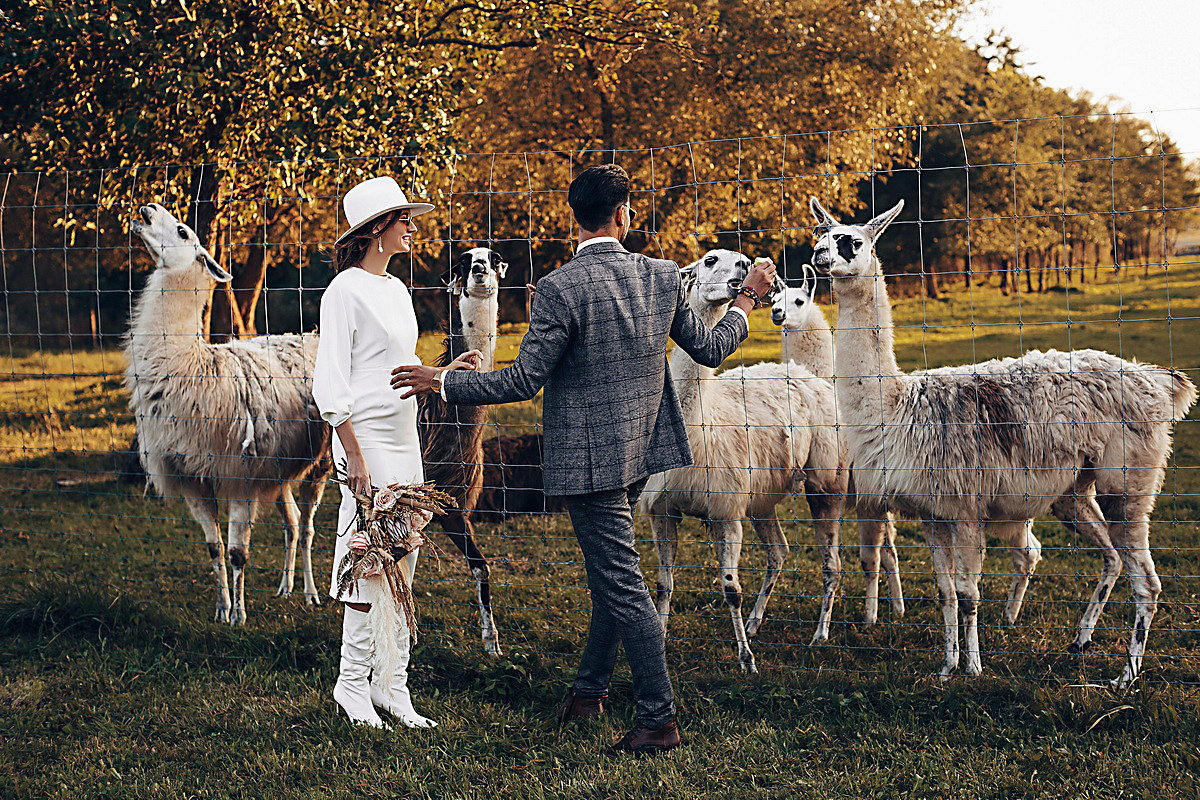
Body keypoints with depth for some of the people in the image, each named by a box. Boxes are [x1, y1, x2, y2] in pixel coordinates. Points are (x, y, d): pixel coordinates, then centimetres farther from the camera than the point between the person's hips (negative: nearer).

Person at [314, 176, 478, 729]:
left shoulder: (397, 290, 15)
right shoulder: (346, 290, -10)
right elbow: (330, 383, -14)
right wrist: (354, 457, -19)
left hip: (404, 439, 8)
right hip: (366, 438, -8)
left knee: (402, 565, 8)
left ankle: (392, 684, 14)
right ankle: (352, 683, 6)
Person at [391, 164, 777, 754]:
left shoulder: (560, 288, -20)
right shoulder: (663, 277, -3)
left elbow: (522, 381, -19)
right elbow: (709, 350, 10)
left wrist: (440, 382, -8)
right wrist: (748, 299, 28)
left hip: (589, 457, -7)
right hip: (640, 448, 7)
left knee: (621, 584, -2)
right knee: (610, 574, 22)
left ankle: (659, 720, 2)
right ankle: (590, 689, 36)